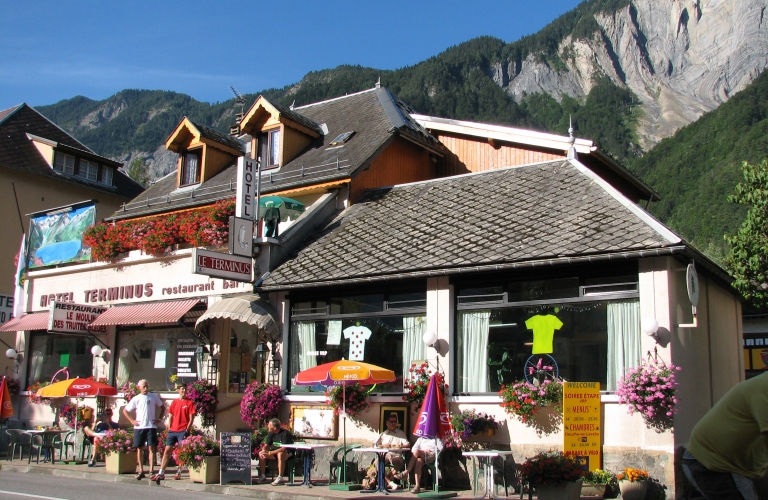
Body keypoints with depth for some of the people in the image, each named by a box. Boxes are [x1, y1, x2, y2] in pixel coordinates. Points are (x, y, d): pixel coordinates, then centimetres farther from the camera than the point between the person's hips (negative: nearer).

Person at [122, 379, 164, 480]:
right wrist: (132, 421, 0)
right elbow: (125, 410, 9)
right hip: (139, 427, 1)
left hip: (151, 426, -1)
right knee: (139, 448, 5)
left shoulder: (154, 397, 4)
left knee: (151, 448, -5)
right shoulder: (136, 399, 3)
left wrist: (159, 418, 6)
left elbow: (162, 407, 16)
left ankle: (151, 471, -3)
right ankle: (141, 471, 12)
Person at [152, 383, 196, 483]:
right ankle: (161, 473, 6)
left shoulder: (189, 402, 0)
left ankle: (178, 472, 7)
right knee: (167, 450, 3)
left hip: (183, 431, -4)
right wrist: (169, 429, 6)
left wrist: (187, 430, -10)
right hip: (173, 430, 4)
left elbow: (191, 418, -3)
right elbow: (171, 417, 14)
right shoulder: (174, 402, 11)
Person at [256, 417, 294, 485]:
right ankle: (262, 476, -1)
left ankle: (280, 478, -37)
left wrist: (270, 453, -31)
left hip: (287, 453, -8)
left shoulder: (285, 433, -22)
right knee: (260, 453, -8)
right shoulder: (271, 434, 0)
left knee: (280, 454, -40)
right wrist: (263, 451, -21)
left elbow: (283, 448, -29)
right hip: (276, 452, 8)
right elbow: (266, 445, 3)